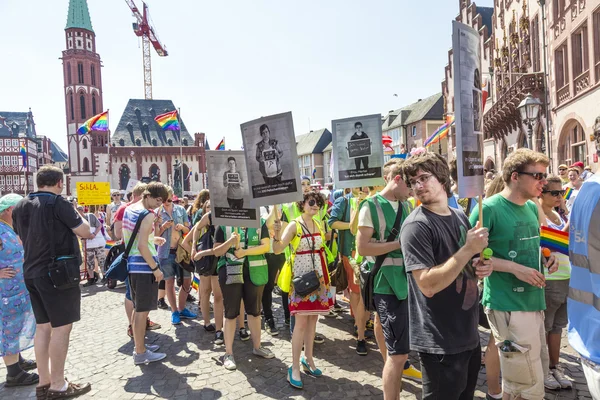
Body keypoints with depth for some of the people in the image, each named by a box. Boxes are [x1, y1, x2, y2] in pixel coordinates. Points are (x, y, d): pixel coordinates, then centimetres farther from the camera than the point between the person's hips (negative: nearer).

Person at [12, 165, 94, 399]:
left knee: (43, 326, 14)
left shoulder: (20, 207, 9)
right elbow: (85, 232, -12)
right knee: (61, 327, 0)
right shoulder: (58, 203, -14)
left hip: (32, 272, 8)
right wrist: (76, 216, 5)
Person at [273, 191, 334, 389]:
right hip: (301, 276, -6)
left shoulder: (319, 224, 8)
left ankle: (308, 359, 26)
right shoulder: (294, 225, -10)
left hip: (318, 276, 6)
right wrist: (276, 234, -36)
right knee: (301, 321, -6)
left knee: (313, 319, 12)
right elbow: (277, 250, -19)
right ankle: (294, 368, 4)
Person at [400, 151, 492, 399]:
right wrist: (469, 249, -25)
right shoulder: (416, 226, -19)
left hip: (469, 334, 8)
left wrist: (480, 267, -3)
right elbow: (428, 285, -26)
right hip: (441, 343, -8)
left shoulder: (460, 217, 5)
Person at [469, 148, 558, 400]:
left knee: (538, 370, 20)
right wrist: (515, 268, -21)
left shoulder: (532, 208, 10)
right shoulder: (489, 209, -16)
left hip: (534, 301, 8)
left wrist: (546, 257, 3)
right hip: (508, 306, -8)